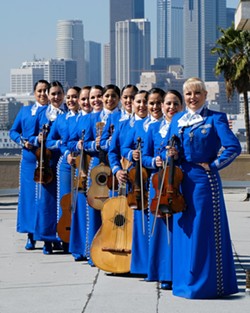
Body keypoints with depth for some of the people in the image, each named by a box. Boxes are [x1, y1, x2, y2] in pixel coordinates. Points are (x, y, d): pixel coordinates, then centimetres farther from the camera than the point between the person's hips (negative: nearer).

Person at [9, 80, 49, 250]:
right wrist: (22, 141, -2)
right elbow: (14, 131, 17)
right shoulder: (25, 110, 17)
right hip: (29, 159, 3)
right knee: (28, 195, 2)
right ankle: (31, 236, 8)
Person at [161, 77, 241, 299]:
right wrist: (170, 154, -3)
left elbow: (234, 147, -14)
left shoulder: (215, 119, -5)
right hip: (181, 181, 6)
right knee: (183, 230, 10)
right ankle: (185, 281, 20)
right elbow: (166, 147, 18)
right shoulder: (177, 120, 12)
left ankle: (206, 283, 3)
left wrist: (213, 165, -13)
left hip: (204, 181, -6)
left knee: (205, 231, -3)